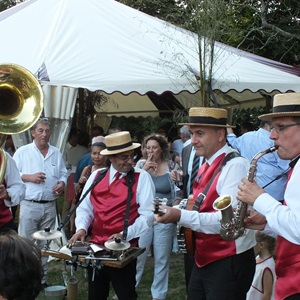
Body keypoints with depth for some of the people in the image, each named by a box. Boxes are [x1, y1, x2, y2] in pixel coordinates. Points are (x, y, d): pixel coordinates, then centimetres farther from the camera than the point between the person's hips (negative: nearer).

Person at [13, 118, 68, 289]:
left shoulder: (57, 153, 11)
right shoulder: (22, 152, 0)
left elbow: (64, 173, 14)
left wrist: (62, 183, -6)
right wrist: (29, 177, -16)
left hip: (50, 206, 4)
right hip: (30, 205, -3)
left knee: (45, 244, 12)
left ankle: (42, 278, 22)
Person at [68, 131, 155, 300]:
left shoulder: (142, 177, -6)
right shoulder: (96, 176, 6)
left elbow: (148, 214, -12)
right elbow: (85, 207, 9)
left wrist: (124, 235, -21)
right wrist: (82, 228, -9)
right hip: (95, 246, 4)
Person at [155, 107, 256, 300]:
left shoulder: (235, 166, -18)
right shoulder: (207, 167, 11)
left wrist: (181, 216, -28)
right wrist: (175, 212, 1)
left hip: (229, 264, -9)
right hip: (204, 260, 9)